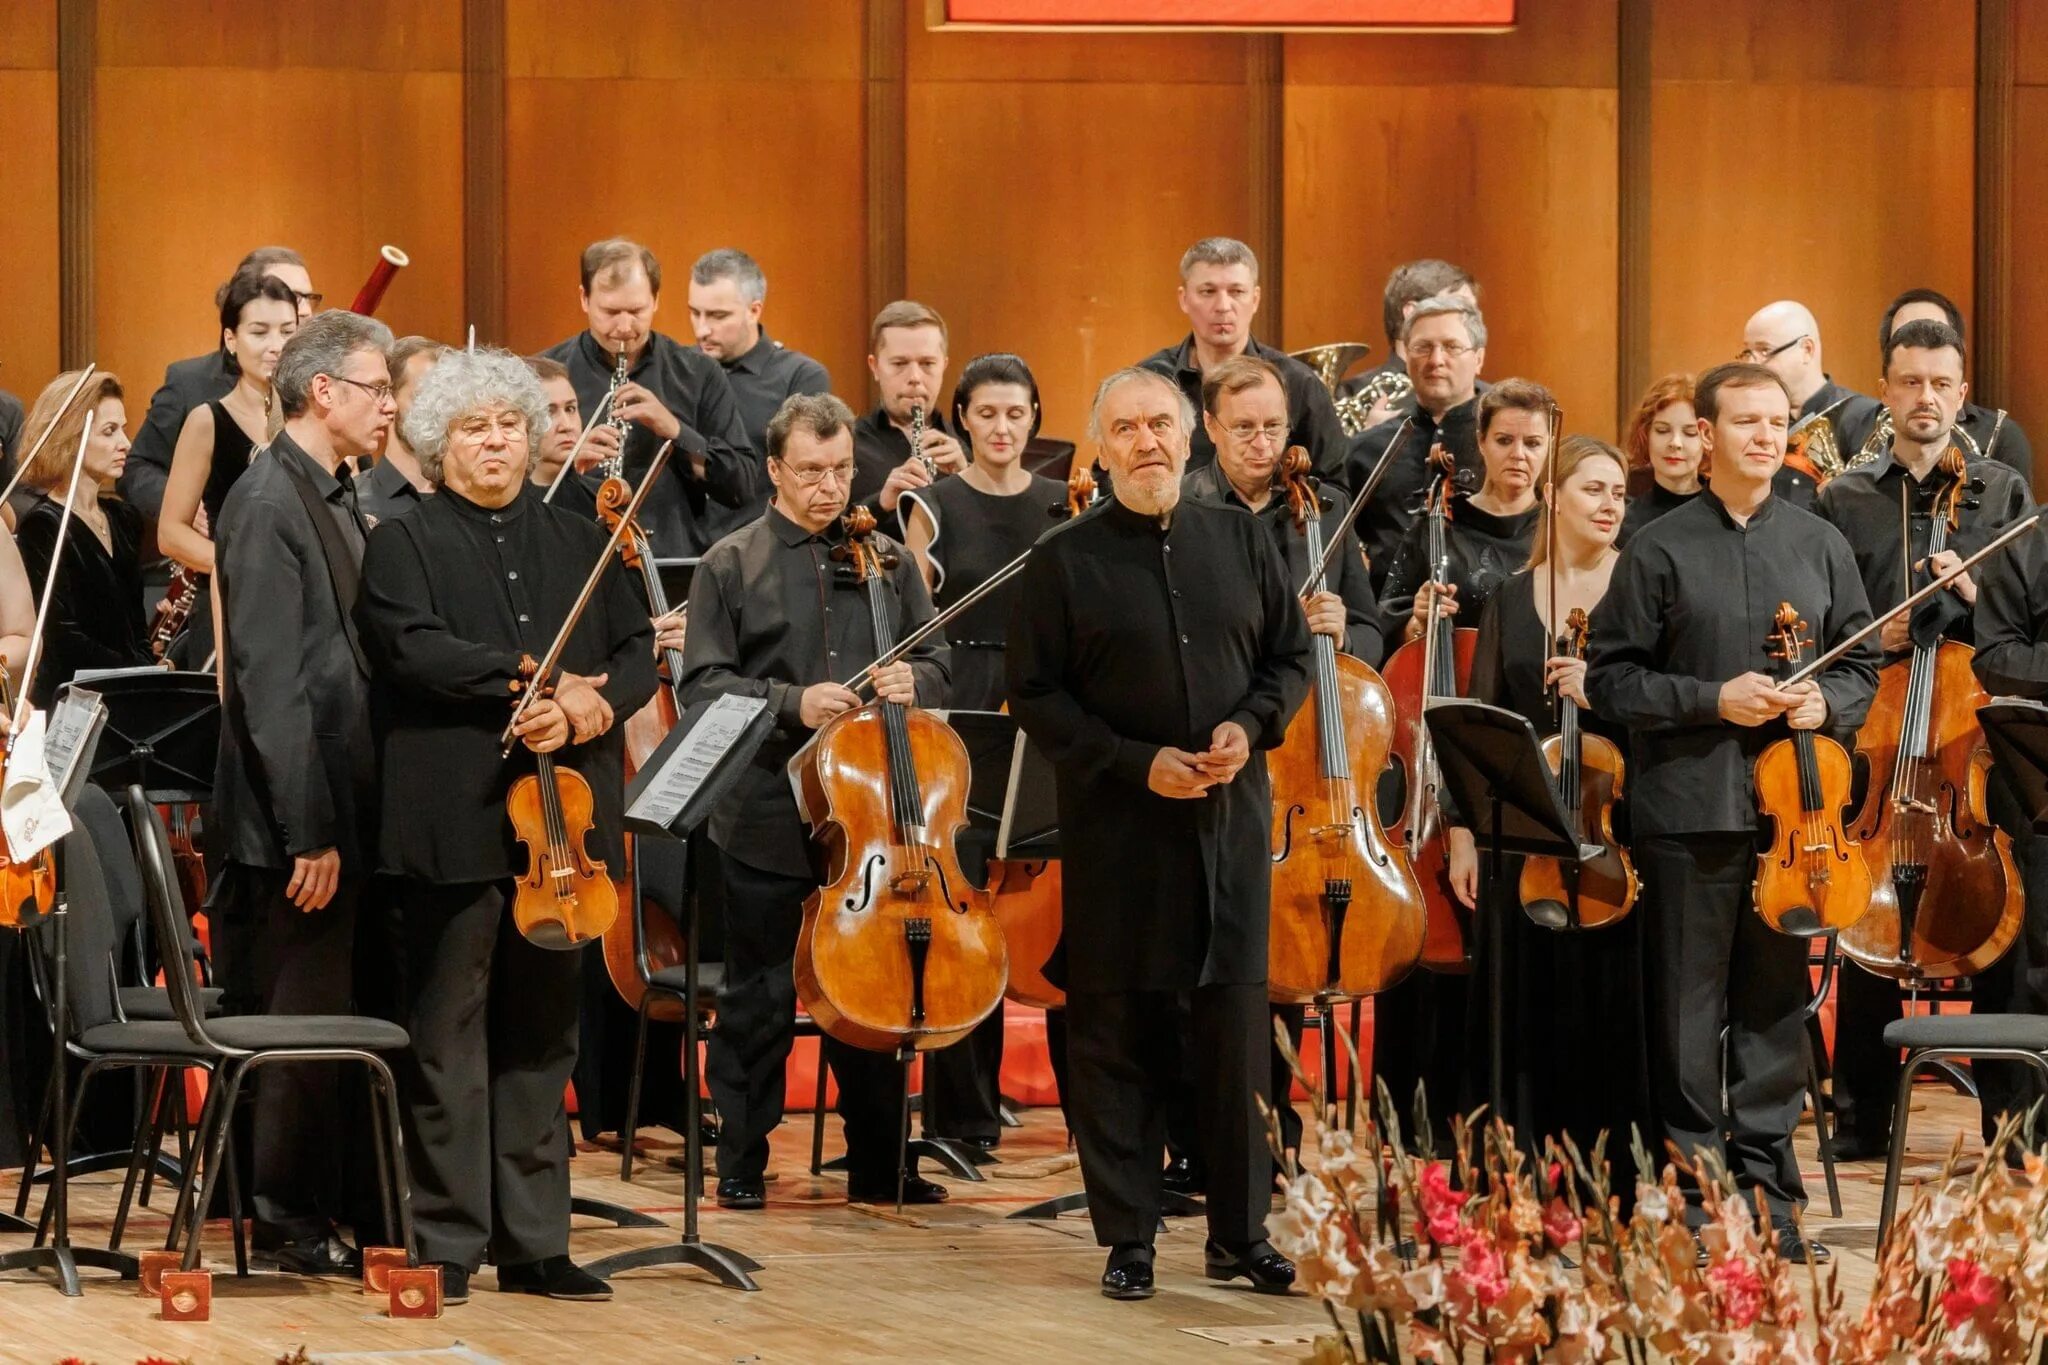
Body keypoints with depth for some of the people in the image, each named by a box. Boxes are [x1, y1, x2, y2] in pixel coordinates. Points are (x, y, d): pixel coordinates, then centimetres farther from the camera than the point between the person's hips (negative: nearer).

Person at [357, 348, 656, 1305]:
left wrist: (583, 712, -11)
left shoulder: (578, 543, 17)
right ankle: (446, 1243, 1)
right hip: (455, 821, -4)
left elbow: (637, 653, 9)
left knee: (542, 1037, 8)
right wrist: (533, 681, -16)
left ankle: (535, 1243, 12)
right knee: (449, 1036, -2)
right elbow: (412, 648, -13)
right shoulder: (405, 543, 4)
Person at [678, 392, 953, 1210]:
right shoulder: (732, 565, 0)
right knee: (758, 997, 4)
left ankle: (878, 1163, 18)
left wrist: (912, 681, -12)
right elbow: (703, 683, -5)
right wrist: (790, 704, -19)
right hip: (767, 817, -3)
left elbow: (936, 665, 11)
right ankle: (743, 1163, 14)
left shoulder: (888, 560, 10)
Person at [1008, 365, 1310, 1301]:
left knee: (1237, 1030, 2)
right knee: (1119, 1038, 1)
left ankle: (1240, 1233, 11)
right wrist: (1138, 763, -12)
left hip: (1231, 823, 2)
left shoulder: (1240, 542, 9)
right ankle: (1127, 1238, 9)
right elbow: (1036, 695, -2)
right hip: (1117, 829, -2)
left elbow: (1290, 658, 15)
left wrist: (1250, 726, -6)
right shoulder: (1065, 562, 0)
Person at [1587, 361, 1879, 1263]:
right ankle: (1696, 1198, 7)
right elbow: (1612, 681, 0)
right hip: (1688, 808, -2)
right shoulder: (1662, 549, 2)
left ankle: (1768, 1192, 12)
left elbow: (1862, 667, 16)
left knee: (1778, 1006, 5)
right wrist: (1713, 700, -11)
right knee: (1688, 1011, 1)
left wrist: (1827, 704, -5)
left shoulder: (1821, 546, 11)